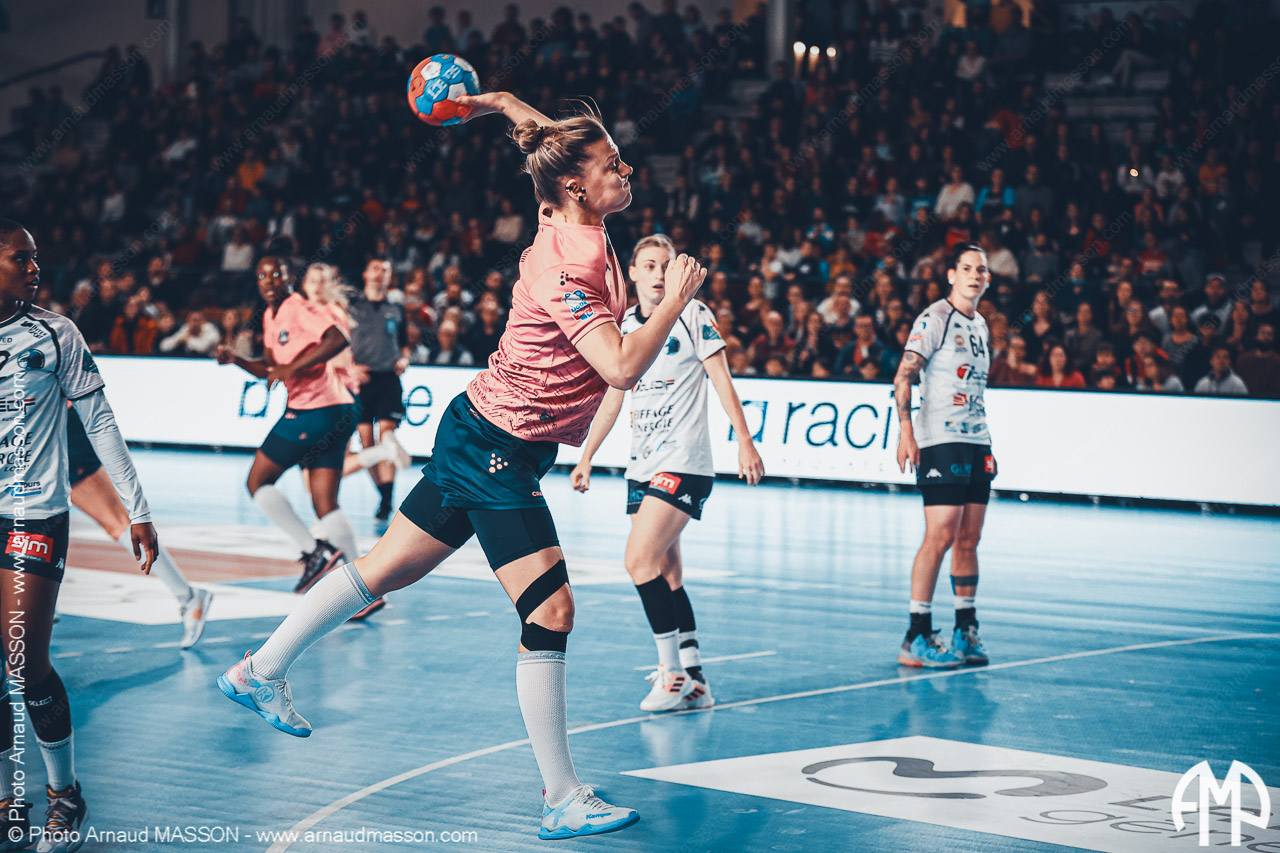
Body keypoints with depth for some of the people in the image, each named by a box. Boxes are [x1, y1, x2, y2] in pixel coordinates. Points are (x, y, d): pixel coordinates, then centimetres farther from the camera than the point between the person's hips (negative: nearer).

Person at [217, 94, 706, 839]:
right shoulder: (567, 267, -25)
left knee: (392, 568, 19)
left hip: (479, 436, 10)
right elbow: (621, 368, -31)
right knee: (550, 609, -10)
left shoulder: (573, 225, 1)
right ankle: (564, 801, -6)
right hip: (495, 451, -10)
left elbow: (520, 112, 15)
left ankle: (262, 672, 33)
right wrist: (676, 301, -22)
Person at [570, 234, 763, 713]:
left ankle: (674, 674, -12)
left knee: (640, 560, -18)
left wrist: (744, 440, -13)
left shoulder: (693, 315, -3)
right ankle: (694, 680, 11)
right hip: (642, 466, 6)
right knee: (666, 575, 6)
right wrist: (586, 456, 20)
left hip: (683, 462, -6)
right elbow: (613, 398, 20)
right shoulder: (625, 326, 12)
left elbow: (721, 379, -5)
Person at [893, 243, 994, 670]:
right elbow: (904, 376, -12)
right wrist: (906, 432, -22)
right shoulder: (935, 318, -5)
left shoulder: (980, 325, 18)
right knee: (940, 536, -11)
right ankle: (917, 638, -8)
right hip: (941, 442, -7)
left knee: (968, 539, 8)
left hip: (976, 444, 7)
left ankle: (965, 633, 15)